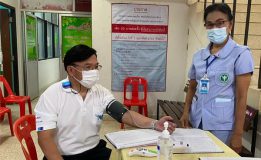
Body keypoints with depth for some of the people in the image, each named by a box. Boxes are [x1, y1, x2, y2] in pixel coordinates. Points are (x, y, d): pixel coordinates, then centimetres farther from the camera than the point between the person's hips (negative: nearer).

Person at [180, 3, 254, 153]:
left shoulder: (241, 54, -8)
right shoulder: (199, 56, 6)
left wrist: (238, 134, -12)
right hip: (197, 121, 5)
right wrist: (186, 111, -2)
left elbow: (241, 97, -11)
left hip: (222, 125, -4)